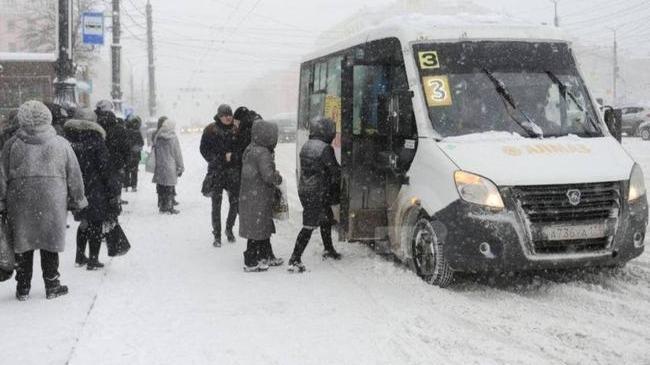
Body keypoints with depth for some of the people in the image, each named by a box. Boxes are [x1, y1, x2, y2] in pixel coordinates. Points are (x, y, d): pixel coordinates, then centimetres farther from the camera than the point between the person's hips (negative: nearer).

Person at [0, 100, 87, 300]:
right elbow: (74, 175, 4)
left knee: (22, 246, 11)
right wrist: (77, 200, 13)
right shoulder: (61, 144, -1)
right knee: (50, 245, 10)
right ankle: (52, 285, 17)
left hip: (20, 204, 0)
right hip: (52, 204, 0)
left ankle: (23, 288, 18)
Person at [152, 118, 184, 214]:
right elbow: (178, 154, -7)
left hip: (159, 167, 4)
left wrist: (156, 164, 15)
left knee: (161, 188, 11)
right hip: (170, 168, -4)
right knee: (170, 189, 2)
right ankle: (169, 207, 4)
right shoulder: (173, 138, -11)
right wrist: (180, 167, 1)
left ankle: (162, 206, 17)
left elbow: (155, 151, 7)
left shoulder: (157, 137, 1)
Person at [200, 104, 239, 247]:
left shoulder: (236, 129, 6)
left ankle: (229, 229, 26)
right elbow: (204, 150, -2)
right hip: (216, 171, -2)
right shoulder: (210, 130, -2)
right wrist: (222, 157, -11)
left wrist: (233, 156, -8)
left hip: (233, 171, 2)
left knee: (235, 202, 2)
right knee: (216, 205, 0)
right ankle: (217, 236, 10)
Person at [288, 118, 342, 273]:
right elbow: (335, 171, -11)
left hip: (304, 189, 9)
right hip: (317, 193, -9)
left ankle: (328, 249, 39)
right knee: (309, 226, -6)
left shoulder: (305, 146, 9)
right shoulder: (325, 149, -17)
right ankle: (294, 260, -8)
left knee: (327, 218, 24)